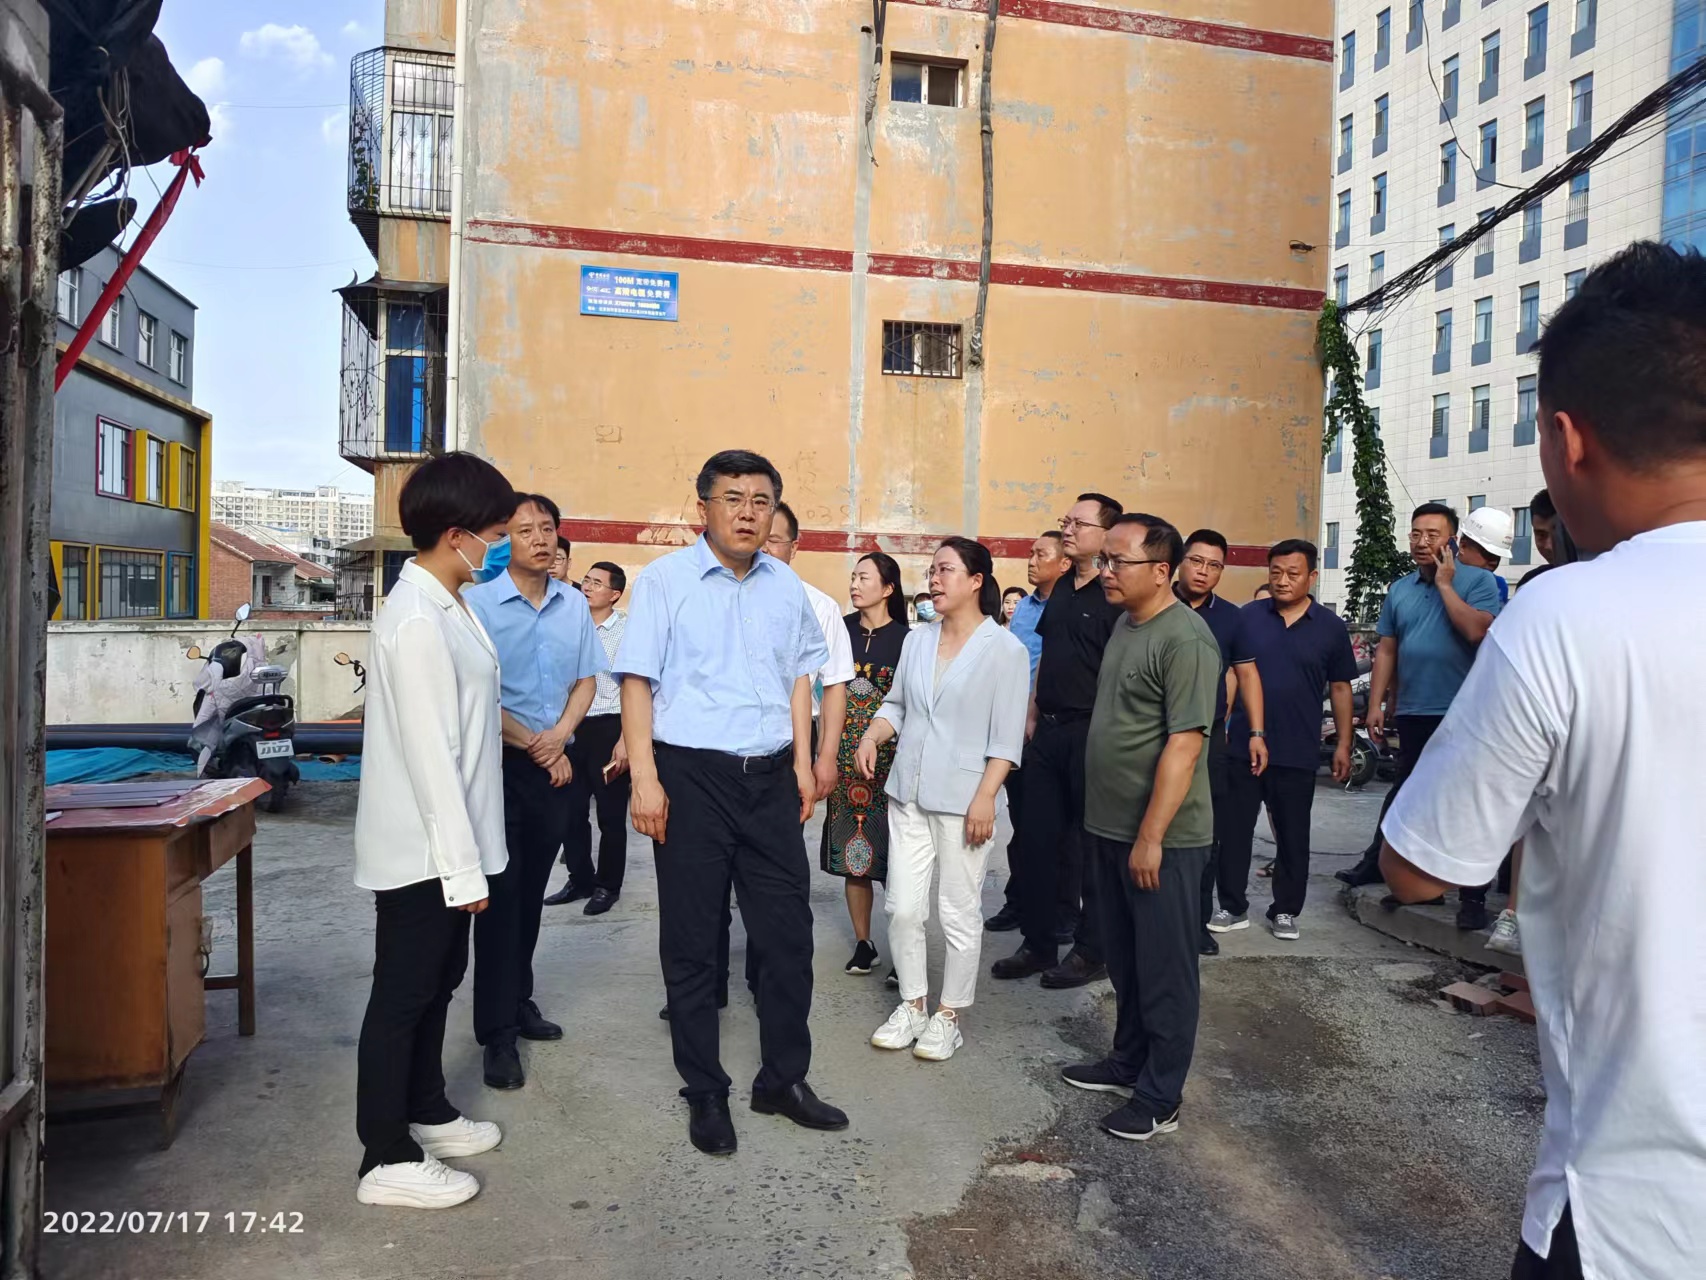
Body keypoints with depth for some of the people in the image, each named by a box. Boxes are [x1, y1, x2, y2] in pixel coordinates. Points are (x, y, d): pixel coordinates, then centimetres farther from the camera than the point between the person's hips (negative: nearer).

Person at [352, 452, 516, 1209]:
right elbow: (428, 751, -24)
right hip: (422, 849, -10)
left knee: (436, 982, 21)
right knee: (402, 994, 3)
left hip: (446, 843, 10)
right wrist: (462, 864, -21)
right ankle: (388, 1160, 17)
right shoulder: (417, 621, -22)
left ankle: (425, 1112, 38)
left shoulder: (446, 606, 9)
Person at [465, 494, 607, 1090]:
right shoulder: (479, 603, -10)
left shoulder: (575, 605, 6)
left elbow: (585, 681, 10)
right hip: (502, 765, -5)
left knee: (532, 891, 15)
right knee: (501, 892, -1)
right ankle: (497, 1031, 7)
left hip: (555, 766, 5)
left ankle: (518, 1000, 31)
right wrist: (533, 745, -9)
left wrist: (559, 736, -7)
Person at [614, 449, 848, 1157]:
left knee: (787, 931, 8)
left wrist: (802, 760, 12)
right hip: (691, 777, -4)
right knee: (692, 940, 6)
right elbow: (637, 680, -6)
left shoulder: (786, 585, 11)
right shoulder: (665, 579, -3)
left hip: (771, 778, 4)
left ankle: (784, 1078, 26)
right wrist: (644, 777, -13)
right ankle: (705, 1093, 22)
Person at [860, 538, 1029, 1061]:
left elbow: (1006, 736, -10)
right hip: (908, 793, 5)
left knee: (958, 913, 6)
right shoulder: (917, 640, 9)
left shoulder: (1004, 649, -8)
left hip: (963, 801, -5)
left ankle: (948, 1015, 22)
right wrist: (872, 736, -4)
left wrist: (985, 798, -16)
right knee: (902, 907, 8)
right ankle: (912, 1005, 25)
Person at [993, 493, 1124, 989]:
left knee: (1090, 843, 4)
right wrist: (1032, 716, 16)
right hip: (1047, 730, 8)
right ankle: (1039, 943, 23)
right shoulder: (1061, 590, 13)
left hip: (1091, 733, -8)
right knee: (1037, 837, 11)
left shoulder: (1115, 595, -11)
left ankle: (1091, 950, 17)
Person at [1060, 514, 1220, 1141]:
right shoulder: (1125, 624, 10)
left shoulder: (1185, 639, -18)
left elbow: (1184, 743, -22)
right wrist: (1114, 827, 17)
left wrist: (1151, 836, -21)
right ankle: (1128, 1061, 36)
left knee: (1164, 968, 5)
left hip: (1161, 837, -8)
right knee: (1124, 959, 20)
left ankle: (1160, 1098, 17)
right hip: (1112, 827, 9)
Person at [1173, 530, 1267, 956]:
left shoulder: (1230, 617, 7)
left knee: (1208, 834, 6)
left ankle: (1198, 920, 19)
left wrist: (1256, 733, 6)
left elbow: (1246, 674, 12)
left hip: (1210, 737, 3)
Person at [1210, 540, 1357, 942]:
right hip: (1242, 745, 0)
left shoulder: (1331, 627, 1)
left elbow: (1340, 688, 6)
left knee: (1293, 836, 10)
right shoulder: (1246, 617, 0)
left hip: (1298, 753, 0)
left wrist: (1343, 745, 3)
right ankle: (1233, 907, 19)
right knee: (1234, 829, 6)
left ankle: (1286, 911, 24)